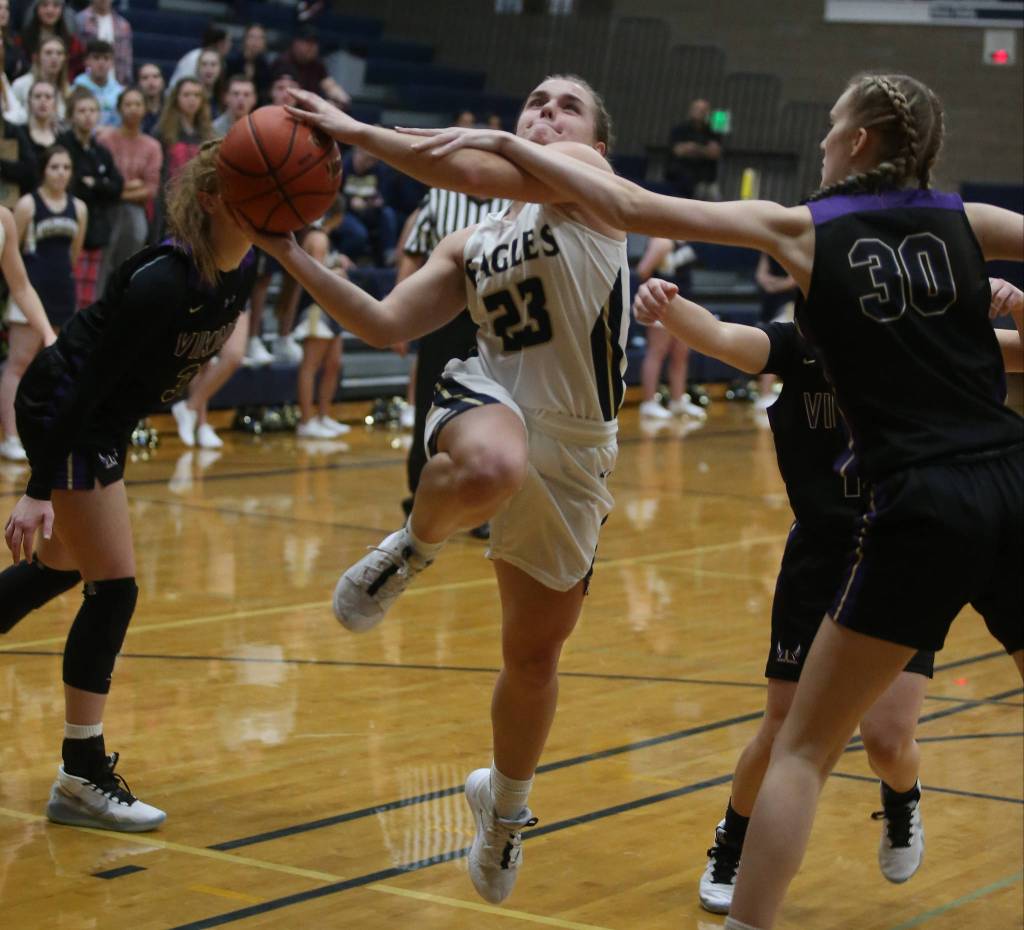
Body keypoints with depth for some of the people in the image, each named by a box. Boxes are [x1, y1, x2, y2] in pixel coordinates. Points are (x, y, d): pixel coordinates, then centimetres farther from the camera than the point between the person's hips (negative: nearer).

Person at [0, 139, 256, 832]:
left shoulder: (242, 270, -5)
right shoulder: (163, 281, -30)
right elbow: (86, 383, -28)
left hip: (105, 423, 9)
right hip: (63, 417, -9)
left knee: (61, 567, 22)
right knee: (113, 587, -7)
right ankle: (81, 779, 1)